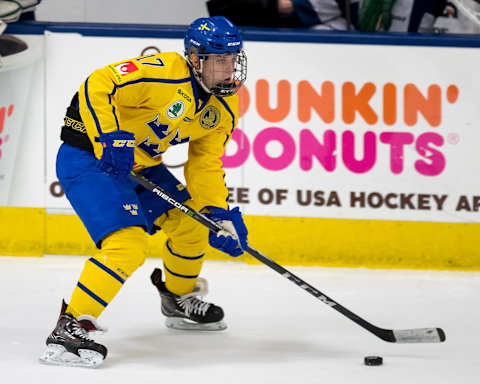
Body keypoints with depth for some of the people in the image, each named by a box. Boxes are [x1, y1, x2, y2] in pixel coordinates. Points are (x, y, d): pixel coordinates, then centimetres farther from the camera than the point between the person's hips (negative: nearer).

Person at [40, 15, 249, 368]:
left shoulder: (225, 107, 2)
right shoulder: (164, 75, -25)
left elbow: (206, 163, 6)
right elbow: (98, 85, -29)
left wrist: (219, 213, -6)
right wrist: (108, 138, -36)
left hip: (139, 164, 9)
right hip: (87, 157, -9)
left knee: (191, 221, 15)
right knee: (128, 244, -24)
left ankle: (180, 299, 42)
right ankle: (70, 328, -22)